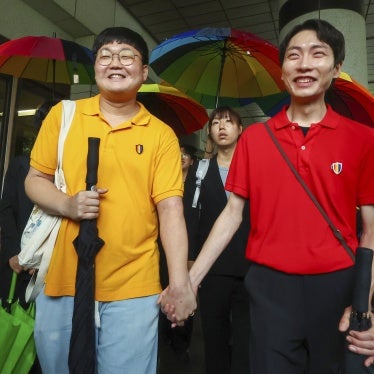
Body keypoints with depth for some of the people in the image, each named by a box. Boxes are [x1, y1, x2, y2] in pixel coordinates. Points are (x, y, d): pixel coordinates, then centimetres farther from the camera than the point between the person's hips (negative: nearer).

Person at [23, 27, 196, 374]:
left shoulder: (161, 135, -1)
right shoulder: (62, 115, 4)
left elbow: (170, 208, -7)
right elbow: (35, 179, 8)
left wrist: (179, 281, -15)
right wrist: (67, 204, -13)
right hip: (61, 280, 3)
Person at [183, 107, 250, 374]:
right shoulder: (199, 173, 8)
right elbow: (190, 219, 2)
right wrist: (190, 262, -5)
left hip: (248, 269, -1)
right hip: (212, 271, 1)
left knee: (245, 341, 5)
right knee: (214, 337, 15)